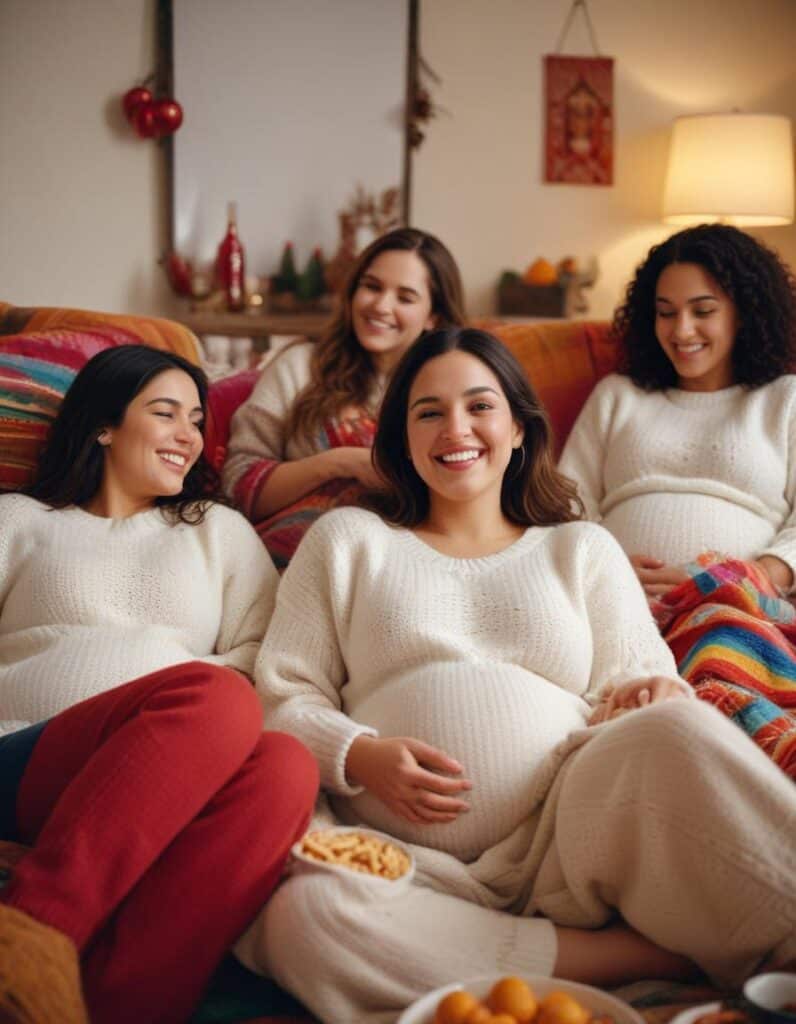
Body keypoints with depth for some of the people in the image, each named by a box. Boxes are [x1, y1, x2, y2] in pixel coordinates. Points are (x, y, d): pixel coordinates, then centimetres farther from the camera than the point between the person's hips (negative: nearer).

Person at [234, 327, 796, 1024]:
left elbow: (644, 680, 14)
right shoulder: (347, 539, 19)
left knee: (676, 732, -32)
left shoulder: (583, 549, 22)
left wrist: (650, 698, -11)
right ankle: (646, 954, -26)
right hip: (412, 858, 1)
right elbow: (283, 697, 13)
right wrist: (358, 756, -8)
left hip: (569, 841, 0)